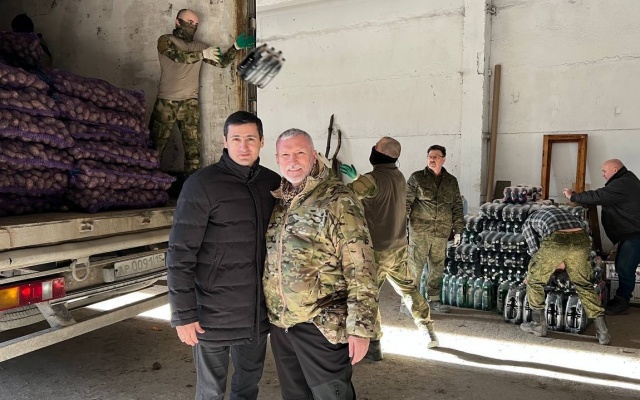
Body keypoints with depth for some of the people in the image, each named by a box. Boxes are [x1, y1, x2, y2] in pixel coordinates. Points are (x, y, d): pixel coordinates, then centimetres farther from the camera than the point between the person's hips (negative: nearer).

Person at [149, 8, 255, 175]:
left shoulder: (199, 46, 15)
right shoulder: (165, 40, 2)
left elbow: (221, 62, 9)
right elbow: (179, 56, -17)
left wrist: (236, 47, -5)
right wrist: (203, 54, -15)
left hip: (190, 103, 3)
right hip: (166, 102, -3)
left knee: (193, 145, 2)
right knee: (156, 145, 3)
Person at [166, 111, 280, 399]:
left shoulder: (273, 182, 2)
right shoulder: (202, 184, -12)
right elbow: (180, 254, -13)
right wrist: (183, 314, -14)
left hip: (259, 311, 4)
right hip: (214, 314, -4)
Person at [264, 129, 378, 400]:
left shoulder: (337, 200, -12)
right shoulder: (274, 199, 7)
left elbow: (360, 271, -15)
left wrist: (360, 328, -18)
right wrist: (268, 311, 14)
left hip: (322, 326, -6)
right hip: (279, 323, 6)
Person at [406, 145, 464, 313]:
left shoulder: (451, 181, 12)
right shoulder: (417, 178, 1)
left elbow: (457, 207, 14)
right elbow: (406, 202, -2)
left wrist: (458, 231, 10)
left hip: (442, 232, 4)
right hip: (420, 230, -4)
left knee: (437, 267, 12)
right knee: (415, 265, -3)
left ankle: (433, 300, 26)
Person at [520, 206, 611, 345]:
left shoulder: (528, 223, 27)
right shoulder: (560, 211, 41)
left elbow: (534, 250, 16)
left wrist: (554, 263, 29)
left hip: (556, 241, -4)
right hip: (581, 239, 5)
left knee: (534, 280, 18)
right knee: (583, 284, 23)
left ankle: (539, 325, 26)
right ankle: (602, 331, 21)